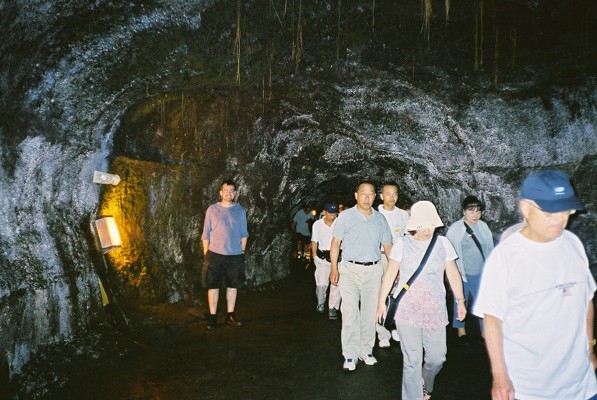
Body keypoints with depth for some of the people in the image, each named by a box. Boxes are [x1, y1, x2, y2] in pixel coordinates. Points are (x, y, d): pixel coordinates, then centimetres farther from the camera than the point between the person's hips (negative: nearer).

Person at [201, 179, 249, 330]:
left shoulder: (240, 211, 4)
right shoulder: (212, 209, 0)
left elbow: (244, 234, 9)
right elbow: (206, 234, 2)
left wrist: (242, 251, 4)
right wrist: (206, 254, -1)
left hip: (235, 255, 2)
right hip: (215, 255, -1)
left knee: (233, 286, 9)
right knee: (213, 286, 3)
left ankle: (230, 315, 22)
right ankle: (212, 317, 13)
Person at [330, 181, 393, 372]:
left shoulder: (380, 219, 8)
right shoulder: (346, 216, -2)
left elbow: (388, 246, 12)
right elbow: (335, 243, -2)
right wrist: (334, 268, -10)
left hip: (374, 270, 3)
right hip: (350, 270, -3)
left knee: (369, 313, 11)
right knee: (350, 313, -4)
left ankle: (366, 351, 24)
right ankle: (350, 355, 5)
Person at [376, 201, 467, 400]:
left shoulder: (443, 243, 2)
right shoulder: (402, 243, -4)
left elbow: (453, 273, 8)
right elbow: (390, 274, 1)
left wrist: (460, 300, 6)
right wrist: (381, 301, 2)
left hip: (435, 310, 2)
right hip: (407, 310, -2)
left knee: (437, 357, 9)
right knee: (412, 360, 2)